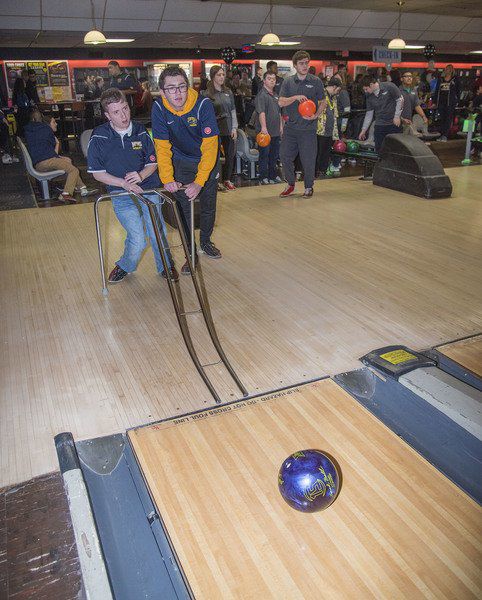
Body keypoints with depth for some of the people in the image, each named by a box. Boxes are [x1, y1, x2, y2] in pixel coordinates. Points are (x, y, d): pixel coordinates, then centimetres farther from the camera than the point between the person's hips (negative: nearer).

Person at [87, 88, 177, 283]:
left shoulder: (140, 131, 0)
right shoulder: (99, 137, -6)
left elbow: (153, 163, 7)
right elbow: (97, 173, -3)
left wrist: (141, 175, -15)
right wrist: (124, 183, -15)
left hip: (149, 190, 2)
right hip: (121, 194, -2)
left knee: (158, 235, -7)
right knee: (138, 240, -15)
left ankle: (165, 266, 23)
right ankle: (125, 266, 18)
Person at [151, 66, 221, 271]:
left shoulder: (203, 105, -28)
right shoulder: (159, 108, -20)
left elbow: (210, 146, -29)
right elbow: (162, 146, -16)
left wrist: (199, 182, -34)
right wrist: (167, 179, -28)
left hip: (207, 161, 0)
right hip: (181, 162, 1)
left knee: (209, 206, 12)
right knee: (184, 209, -3)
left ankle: (206, 241, 38)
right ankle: (191, 254, 11)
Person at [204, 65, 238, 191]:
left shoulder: (228, 92, 11)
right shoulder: (208, 94, -4)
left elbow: (233, 111, 12)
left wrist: (234, 128, 4)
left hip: (229, 129, 5)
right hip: (216, 129, -5)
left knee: (230, 155, 7)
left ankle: (227, 179, 21)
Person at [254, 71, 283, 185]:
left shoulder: (275, 95, 16)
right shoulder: (262, 95, -10)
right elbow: (261, 113, -22)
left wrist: (281, 126, 20)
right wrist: (263, 127, -32)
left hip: (276, 131, 8)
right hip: (265, 131, -8)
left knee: (274, 154, 14)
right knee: (264, 155, -1)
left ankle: (273, 175, 25)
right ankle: (263, 177, 6)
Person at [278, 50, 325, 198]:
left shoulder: (316, 82, 4)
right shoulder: (288, 82, 7)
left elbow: (322, 102, 9)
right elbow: (281, 102, -2)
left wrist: (316, 115, -9)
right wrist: (296, 97, -17)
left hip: (308, 128, -2)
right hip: (290, 127, 2)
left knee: (308, 160, 0)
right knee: (286, 157, 4)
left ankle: (309, 187, 18)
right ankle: (290, 184, 24)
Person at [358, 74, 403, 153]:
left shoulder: (389, 86, -10)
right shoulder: (369, 96, 4)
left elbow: (400, 99, -5)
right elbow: (369, 114, 9)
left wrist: (397, 116, -9)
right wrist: (363, 130, 8)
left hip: (393, 123, -4)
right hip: (379, 125, 4)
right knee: (378, 149, 2)